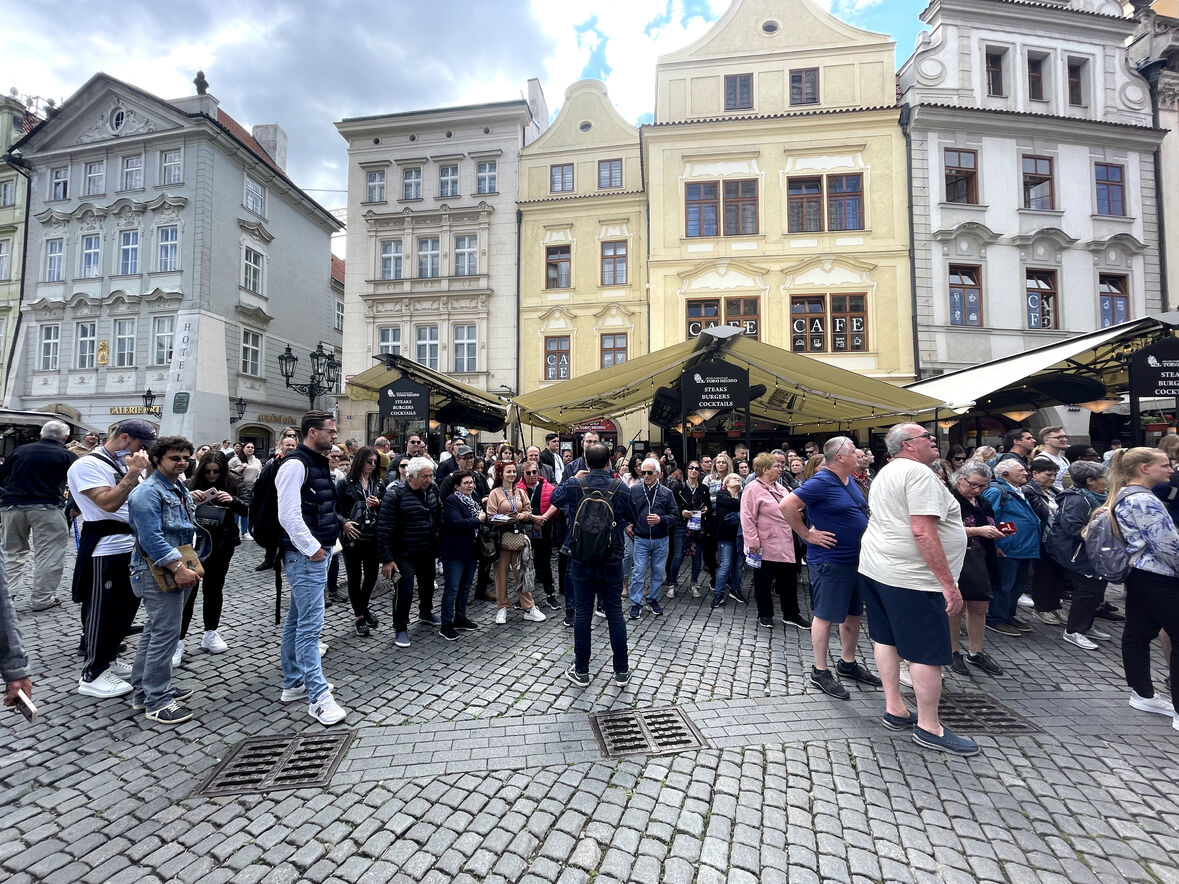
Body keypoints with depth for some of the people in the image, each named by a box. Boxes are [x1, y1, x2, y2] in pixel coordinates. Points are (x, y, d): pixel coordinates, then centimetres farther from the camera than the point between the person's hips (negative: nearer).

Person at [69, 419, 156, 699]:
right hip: (106, 550, -9)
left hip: (132, 546, 9)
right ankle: (92, 675, 14)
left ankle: (107, 659, 33)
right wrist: (133, 473, -22)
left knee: (125, 608, 17)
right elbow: (109, 503, -23)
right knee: (102, 612, 1)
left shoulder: (125, 463, 13)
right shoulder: (88, 464, -13)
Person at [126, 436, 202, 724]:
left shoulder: (179, 488, 13)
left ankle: (144, 690, 32)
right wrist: (178, 567, -26)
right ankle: (156, 701, 8)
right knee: (165, 633, -5)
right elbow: (151, 538, -24)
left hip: (176, 569, 10)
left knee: (155, 631, 19)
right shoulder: (148, 492, -17)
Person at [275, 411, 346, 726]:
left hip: (317, 552, 10)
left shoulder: (319, 463, 15)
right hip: (305, 555, -10)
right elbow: (288, 515, -22)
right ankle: (318, 697, 3)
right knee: (310, 625, -5)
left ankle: (293, 683, 31)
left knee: (297, 620, 18)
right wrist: (312, 549, -16)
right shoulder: (296, 464, -15)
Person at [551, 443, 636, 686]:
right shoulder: (619, 488, -10)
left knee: (582, 613, 9)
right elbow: (632, 517, 5)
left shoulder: (573, 485, -10)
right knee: (614, 612, 10)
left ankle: (581, 671, 19)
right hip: (611, 559, 0)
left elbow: (554, 498, 12)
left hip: (581, 559, 0)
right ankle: (622, 670, 21)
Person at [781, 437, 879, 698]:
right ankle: (820, 671, 16)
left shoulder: (850, 481, 9)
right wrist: (807, 534, -21)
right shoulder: (821, 483, -20)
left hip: (856, 559, 9)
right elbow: (786, 506, -28)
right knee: (826, 615, 2)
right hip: (830, 561, -9)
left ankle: (848, 663, 36)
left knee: (853, 613, 19)